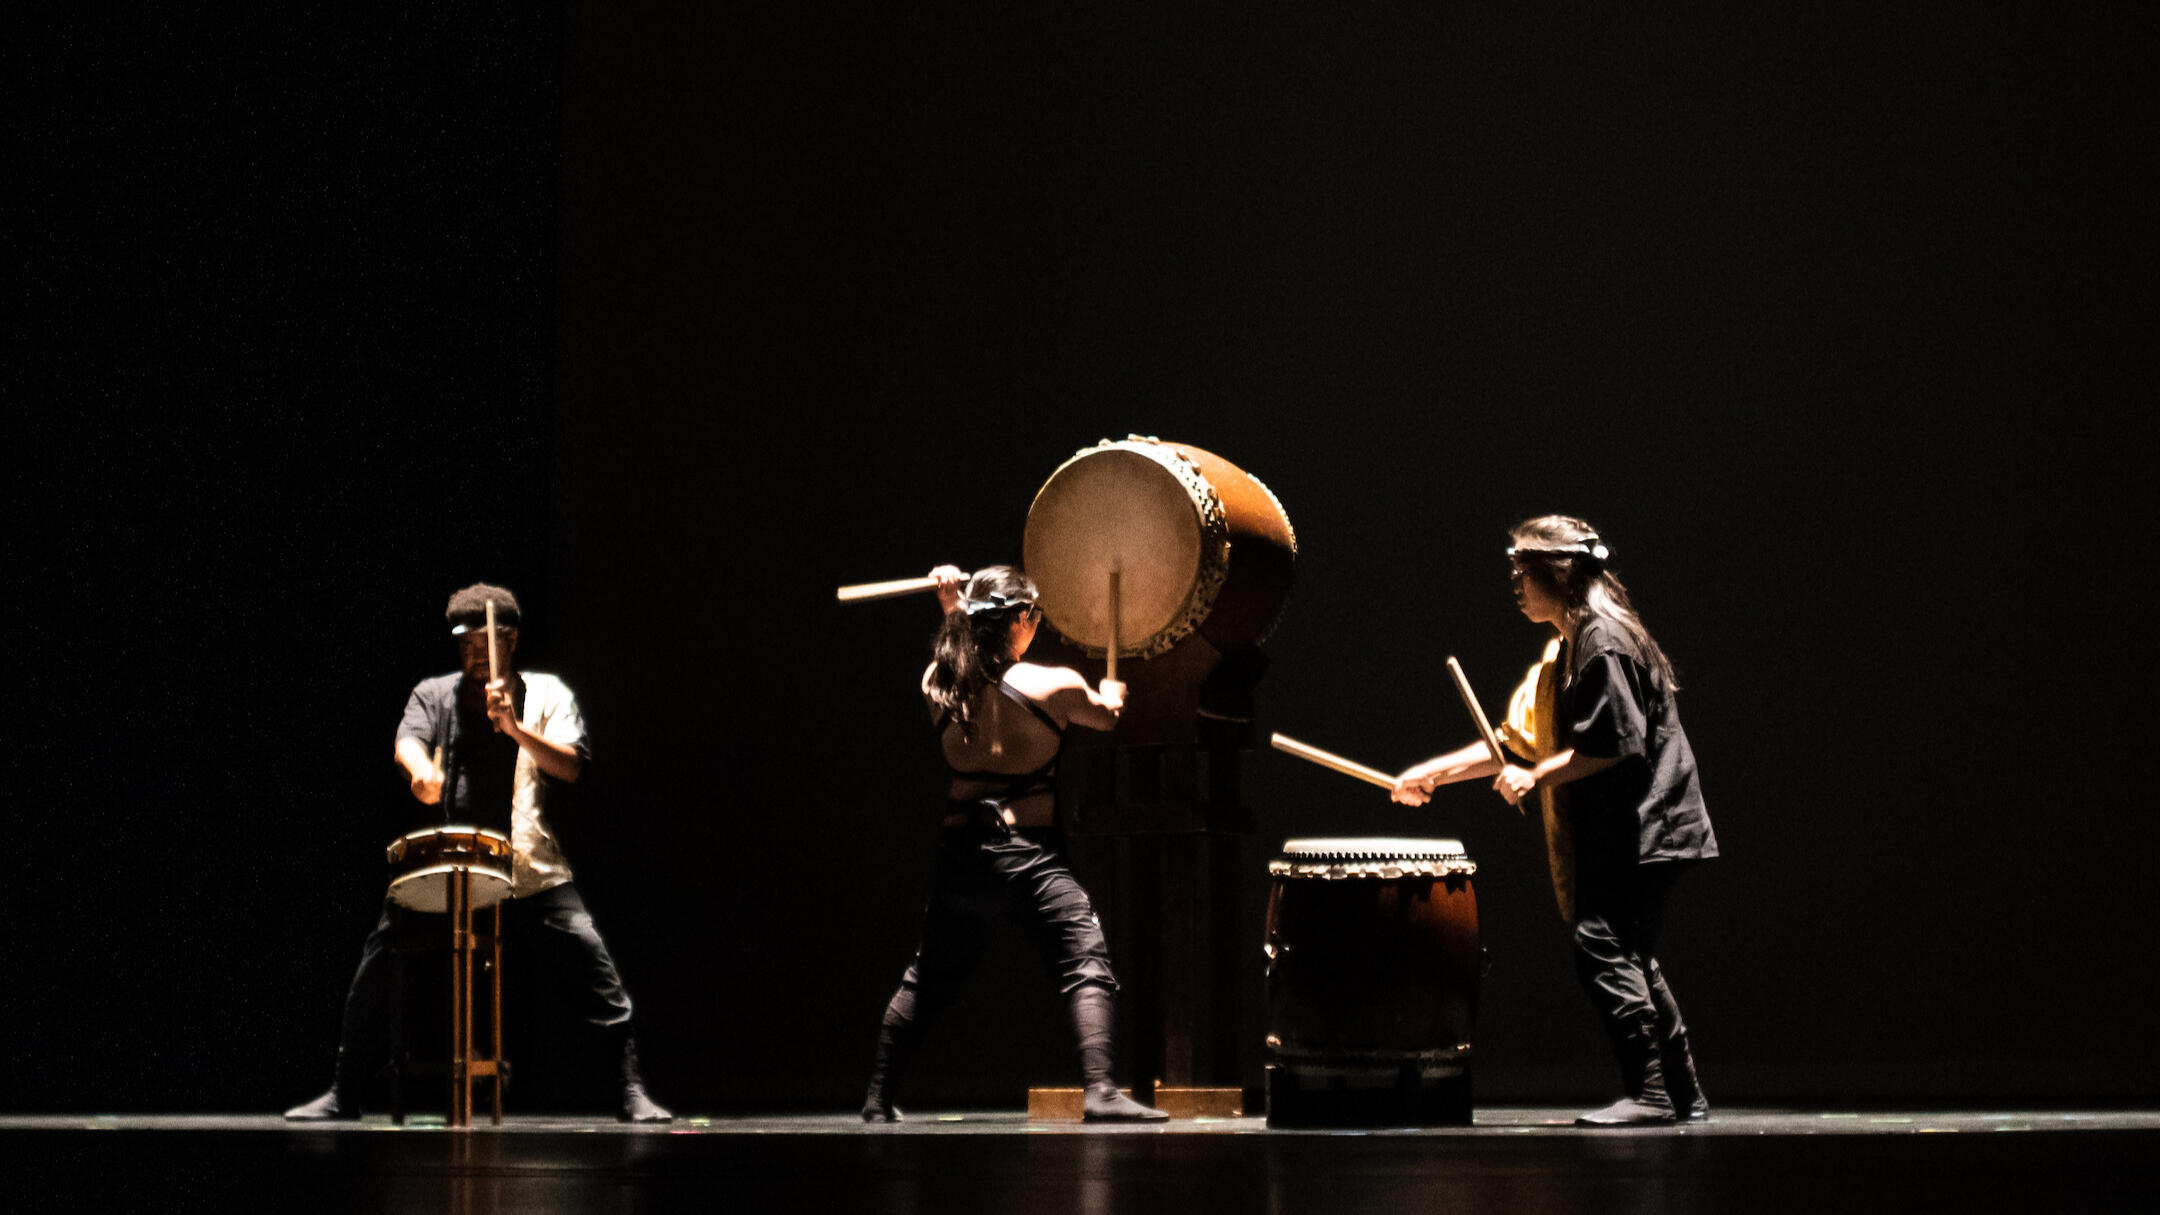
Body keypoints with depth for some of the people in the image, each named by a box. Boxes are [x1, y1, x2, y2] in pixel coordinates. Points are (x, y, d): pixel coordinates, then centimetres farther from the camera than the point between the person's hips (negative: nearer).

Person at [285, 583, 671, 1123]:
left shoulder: (545, 693, 9)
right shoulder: (434, 694, 12)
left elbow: (572, 767, -4)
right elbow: (408, 740, -9)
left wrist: (516, 729, -20)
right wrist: (420, 771, -33)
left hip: (530, 868, -1)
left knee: (591, 968, -11)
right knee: (379, 968, -2)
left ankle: (633, 1092, -4)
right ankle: (343, 1094, 10)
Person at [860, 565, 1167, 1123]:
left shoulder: (938, 684, 2)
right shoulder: (1055, 687, -7)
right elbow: (1106, 714, 15)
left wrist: (953, 607, 31)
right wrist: (1111, 692, 37)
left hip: (960, 858, 5)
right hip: (1029, 856, -5)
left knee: (926, 982, 20)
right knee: (1088, 967, -7)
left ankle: (878, 1098, 27)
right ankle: (1100, 1091, -24)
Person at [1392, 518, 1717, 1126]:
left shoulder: (1603, 642, -14)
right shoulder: (1565, 649, 18)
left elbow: (1616, 746, -21)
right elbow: (1516, 741, 19)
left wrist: (1539, 777, -17)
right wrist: (1432, 773, 12)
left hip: (1640, 831, -11)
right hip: (1612, 835, 11)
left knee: (1602, 949, -15)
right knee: (1629, 961, 14)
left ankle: (1650, 1090, -14)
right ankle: (1683, 1093, 19)